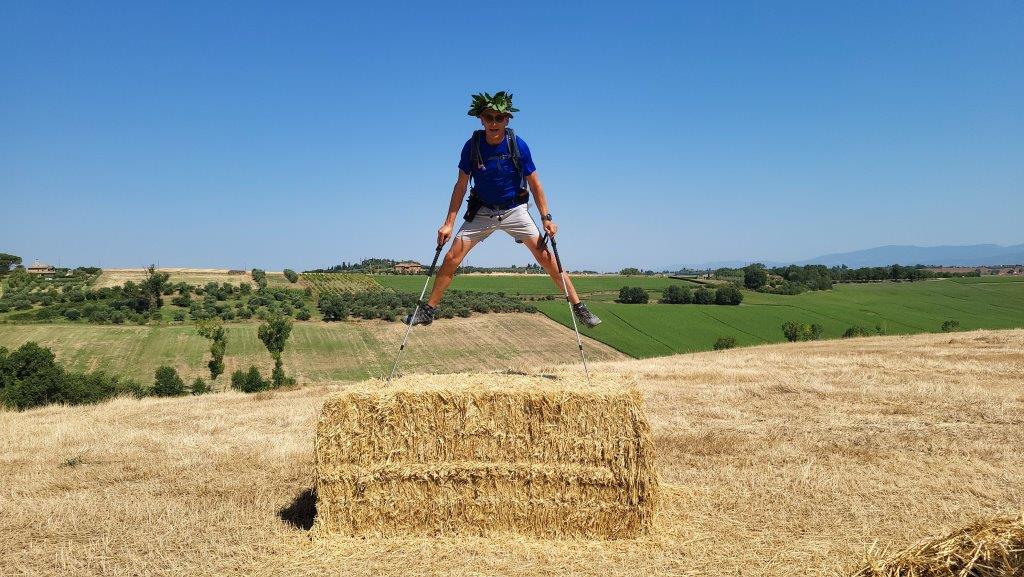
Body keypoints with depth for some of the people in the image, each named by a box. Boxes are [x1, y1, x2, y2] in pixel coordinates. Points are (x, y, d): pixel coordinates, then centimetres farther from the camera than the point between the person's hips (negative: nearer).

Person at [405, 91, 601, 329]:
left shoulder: (518, 145, -15)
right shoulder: (472, 146, -13)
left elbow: (534, 183, -6)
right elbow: (461, 185, -6)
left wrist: (546, 218, -10)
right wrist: (449, 223, -9)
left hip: (515, 210, -1)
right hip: (482, 211, 1)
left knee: (545, 256, -12)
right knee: (451, 258, -7)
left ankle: (579, 307, -4)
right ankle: (427, 311, 5)